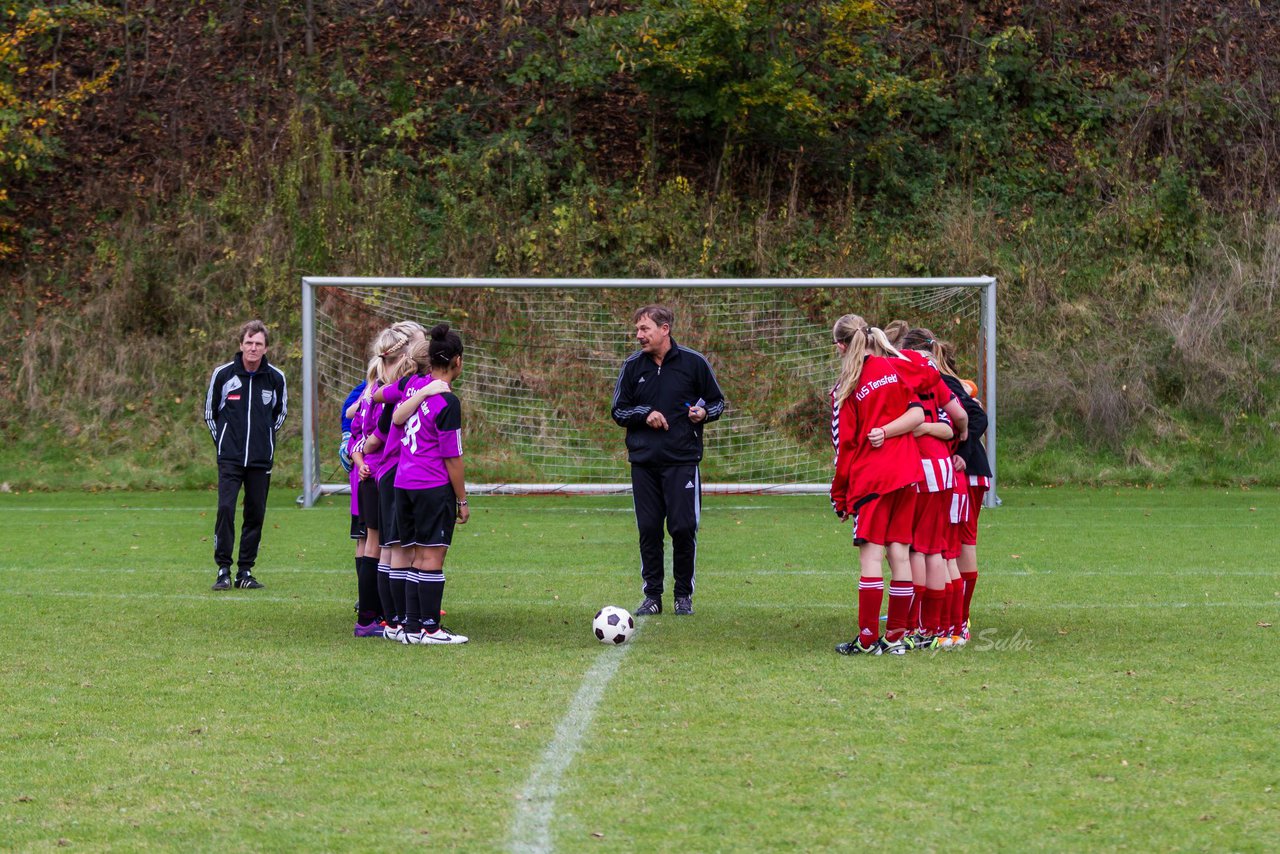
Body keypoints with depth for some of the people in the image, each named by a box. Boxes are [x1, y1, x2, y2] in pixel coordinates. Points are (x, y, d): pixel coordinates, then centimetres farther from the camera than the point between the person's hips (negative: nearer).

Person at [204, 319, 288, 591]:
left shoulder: (276, 377, 1)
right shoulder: (223, 374, -3)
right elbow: (210, 412, 10)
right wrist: (221, 441, 9)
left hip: (261, 459, 2)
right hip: (230, 457, -2)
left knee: (256, 513, 3)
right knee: (225, 508, -14)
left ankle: (245, 571, 11)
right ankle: (223, 569, -8)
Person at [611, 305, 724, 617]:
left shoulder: (693, 362, 0)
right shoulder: (632, 366, 6)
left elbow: (717, 401, 10)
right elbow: (618, 411, 10)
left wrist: (704, 412, -12)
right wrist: (644, 414, -9)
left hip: (682, 460, -2)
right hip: (644, 462, 2)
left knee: (684, 529, -4)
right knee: (648, 529, 2)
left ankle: (684, 595, 11)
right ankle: (652, 595, 11)